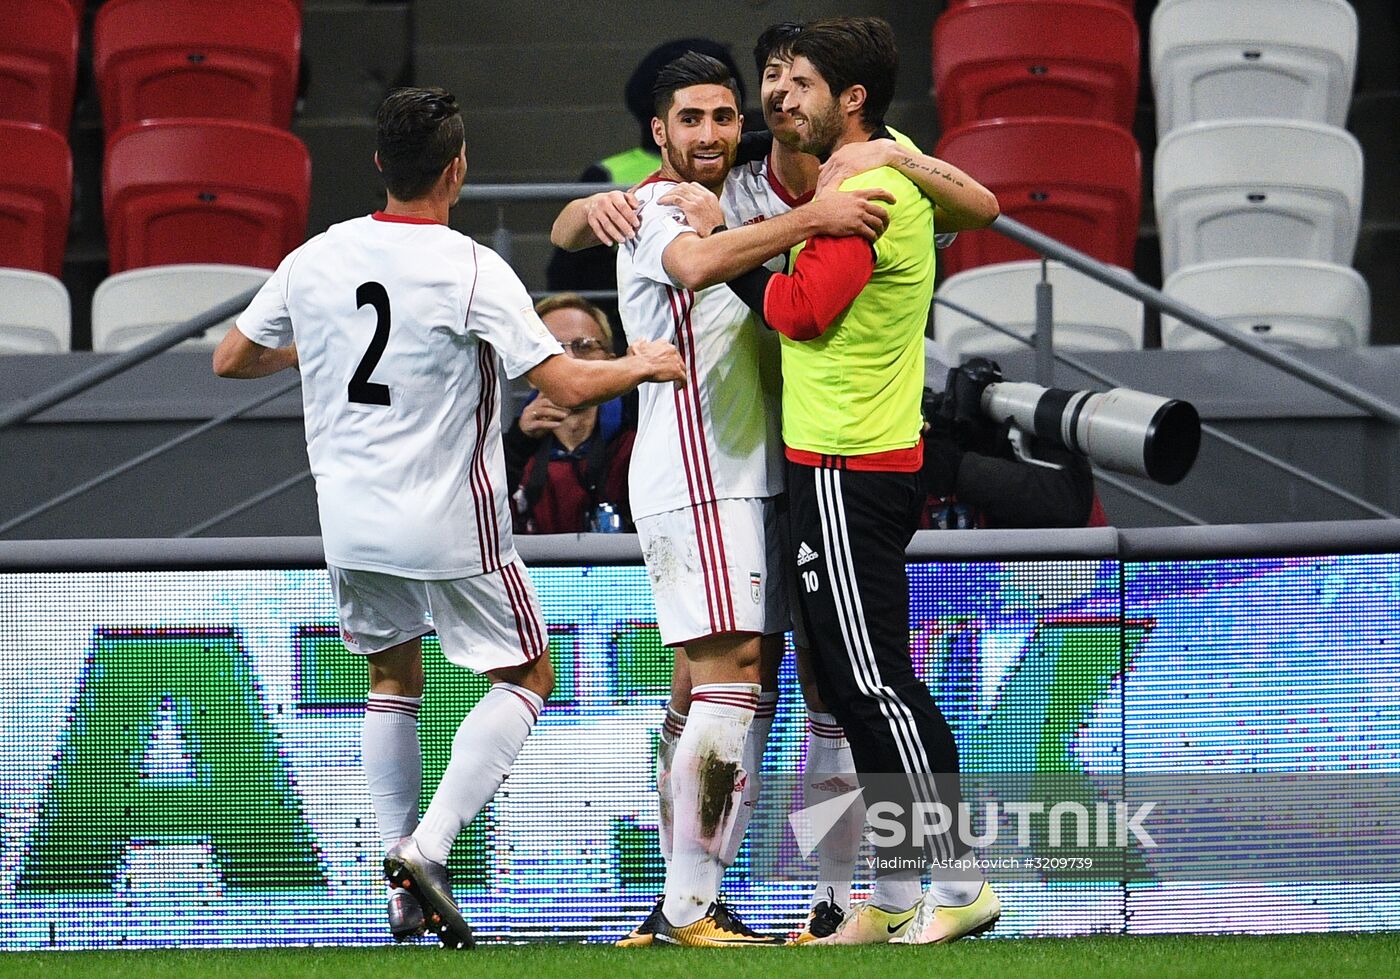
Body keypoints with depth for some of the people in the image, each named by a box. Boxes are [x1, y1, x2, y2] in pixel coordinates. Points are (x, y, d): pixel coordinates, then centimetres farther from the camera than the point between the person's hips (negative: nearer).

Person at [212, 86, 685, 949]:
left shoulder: (315, 260, 0)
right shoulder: (471, 271, -15)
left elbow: (231, 359, 12)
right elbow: (566, 385, -18)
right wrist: (643, 365, 1)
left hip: (349, 516, 5)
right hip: (448, 522, -5)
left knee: (394, 681, 22)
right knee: (526, 678, 9)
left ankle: (404, 886, 14)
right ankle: (428, 846, -8)